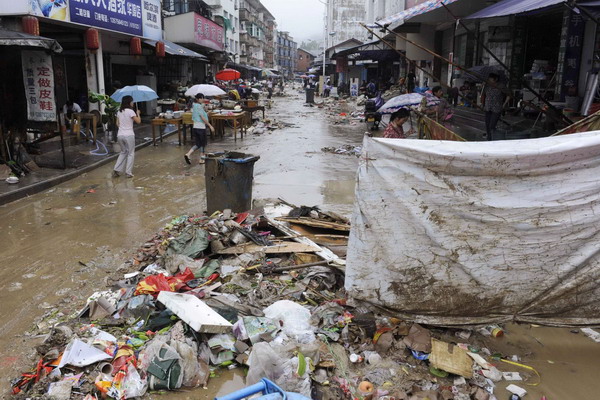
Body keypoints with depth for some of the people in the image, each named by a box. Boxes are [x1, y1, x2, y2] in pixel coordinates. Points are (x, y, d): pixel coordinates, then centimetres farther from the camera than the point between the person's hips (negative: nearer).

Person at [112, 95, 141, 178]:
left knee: (123, 152, 22)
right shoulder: (130, 111, -9)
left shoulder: (119, 112, 10)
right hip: (129, 135, -6)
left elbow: (117, 123, 14)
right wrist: (138, 113, 5)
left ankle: (117, 170, 13)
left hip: (120, 135, 6)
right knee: (131, 153, 7)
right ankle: (129, 172, 5)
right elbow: (138, 121, -10)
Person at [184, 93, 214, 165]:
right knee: (202, 144, 6)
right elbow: (202, 118, -18)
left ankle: (188, 154, -3)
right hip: (201, 127, -8)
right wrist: (210, 125, -15)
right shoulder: (199, 106, -14)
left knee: (198, 144, 13)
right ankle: (201, 159, 13)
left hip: (195, 126, 8)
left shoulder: (194, 106, 13)